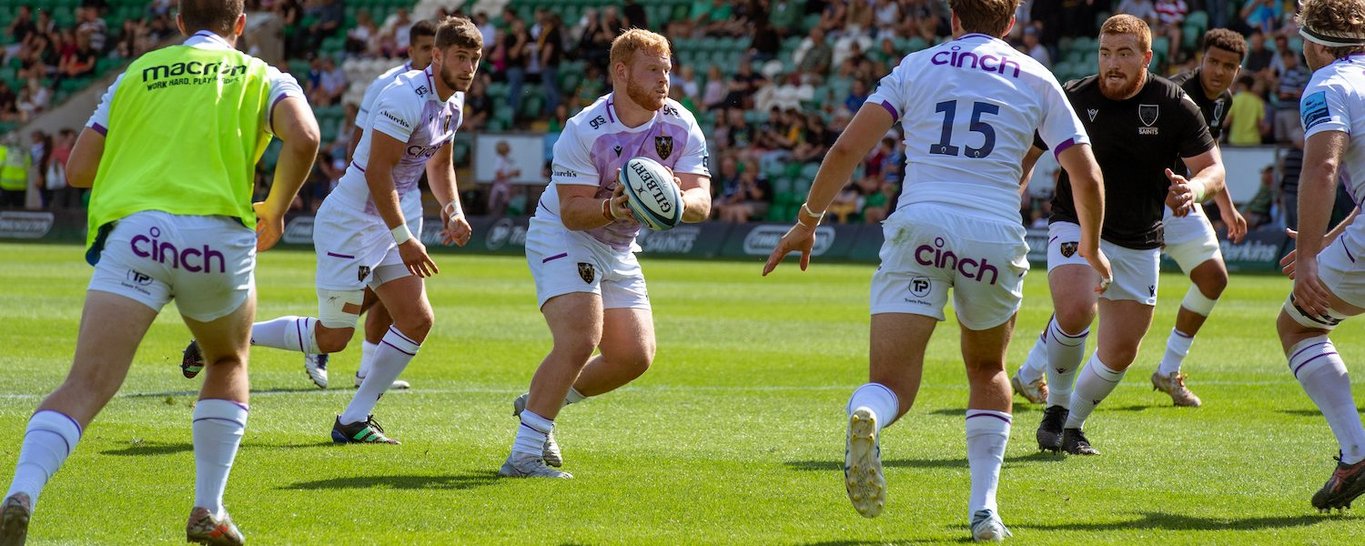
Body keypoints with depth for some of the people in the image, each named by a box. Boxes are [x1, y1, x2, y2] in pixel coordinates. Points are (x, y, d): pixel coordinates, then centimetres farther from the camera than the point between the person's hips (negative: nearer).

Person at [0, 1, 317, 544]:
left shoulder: (136, 74, 23)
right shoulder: (260, 77, 17)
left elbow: (78, 168, 18)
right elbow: (303, 138, -4)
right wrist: (275, 210, 11)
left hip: (131, 230, 0)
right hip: (217, 237, 0)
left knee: (86, 386, -11)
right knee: (229, 364, 28)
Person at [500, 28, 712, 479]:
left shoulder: (681, 127, -9)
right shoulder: (585, 130, -23)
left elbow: (701, 200, -16)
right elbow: (571, 211, -25)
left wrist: (678, 203, -39)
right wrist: (612, 208, -44)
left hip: (618, 250, 7)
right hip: (562, 237, -7)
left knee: (635, 357, 1)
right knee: (580, 341, -25)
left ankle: (536, 405, 23)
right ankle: (523, 455, -21)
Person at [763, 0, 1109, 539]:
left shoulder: (917, 65, 13)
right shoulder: (1036, 79, 14)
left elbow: (847, 149, 4)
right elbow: (1086, 176, 14)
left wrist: (807, 221, 14)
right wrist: (1092, 250, 30)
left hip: (918, 226, -1)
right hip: (995, 236, 1)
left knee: (892, 385, -3)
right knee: (987, 371, 26)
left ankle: (864, 419, -40)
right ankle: (984, 509, 16)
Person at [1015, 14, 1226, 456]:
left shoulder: (1175, 105, -6)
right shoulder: (1072, 100, -8)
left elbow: (1213, 169, -4)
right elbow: (1026, 155, 5)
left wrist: (1194, 188, -27)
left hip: (1139, 245, 3)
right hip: (1076, 227, -2)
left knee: (1121, 353, 4)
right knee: (1075, 310, -30)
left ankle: (1072, 425, 29)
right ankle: (1056, 408, -7)